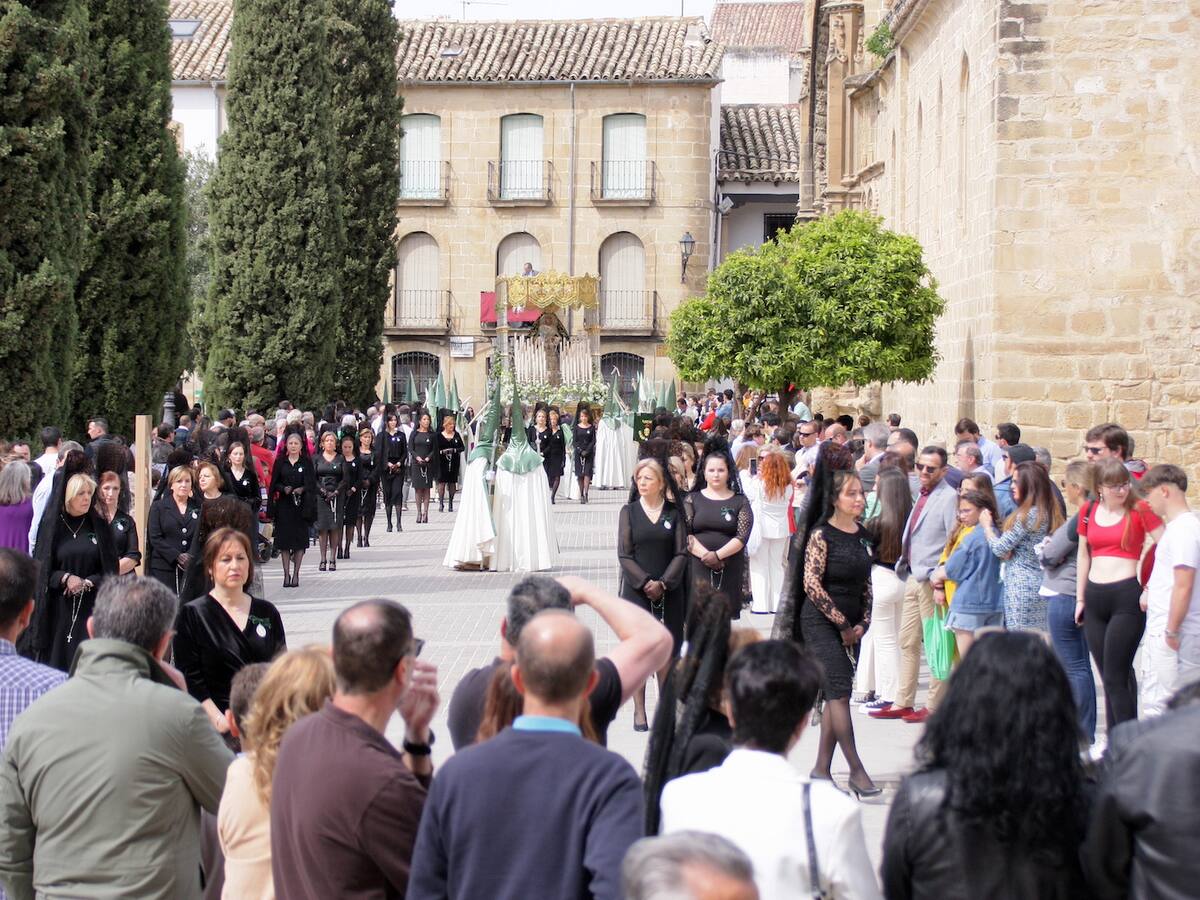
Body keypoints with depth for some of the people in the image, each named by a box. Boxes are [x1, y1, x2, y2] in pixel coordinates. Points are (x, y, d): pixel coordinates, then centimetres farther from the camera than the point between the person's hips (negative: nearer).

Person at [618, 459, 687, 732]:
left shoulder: (673, 512, 4)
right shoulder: (629, 511, 2)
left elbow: (681, 553, 1)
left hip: (669, 590, 1)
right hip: (636, 590, -1)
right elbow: (624, 555, -2)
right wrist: (645, 582, -12)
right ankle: (639, 711, 1)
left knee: (667, 648, 3)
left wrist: (663, 583, -11)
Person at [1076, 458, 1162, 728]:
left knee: (1115, 677, -9)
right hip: (1095, 597, 6)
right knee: (1110, 677, 11)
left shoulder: (1140, 510, -8)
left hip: (1127, 596, -6)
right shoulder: (1089, 511, 8)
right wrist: (1080, 598, 17)